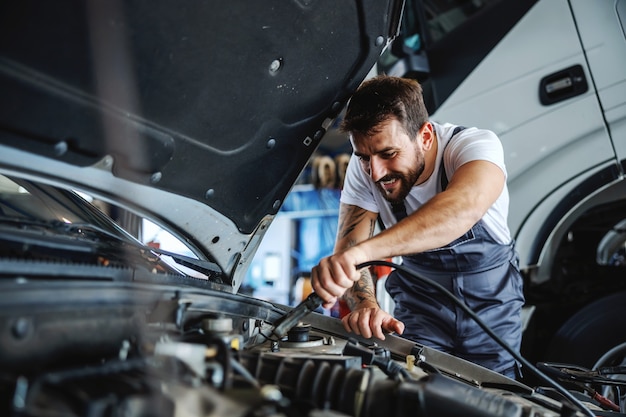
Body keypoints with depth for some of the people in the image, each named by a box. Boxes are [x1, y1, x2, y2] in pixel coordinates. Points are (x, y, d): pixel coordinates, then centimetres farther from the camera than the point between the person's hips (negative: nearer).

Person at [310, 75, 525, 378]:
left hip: (490, 299, -1)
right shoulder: (363, 167, -18)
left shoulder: (477, 144, -29)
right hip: (421, 294, 2)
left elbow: (465, 206, -51)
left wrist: (363, 250, -65)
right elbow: (349, 245, -22)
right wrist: (366, 306, -44)